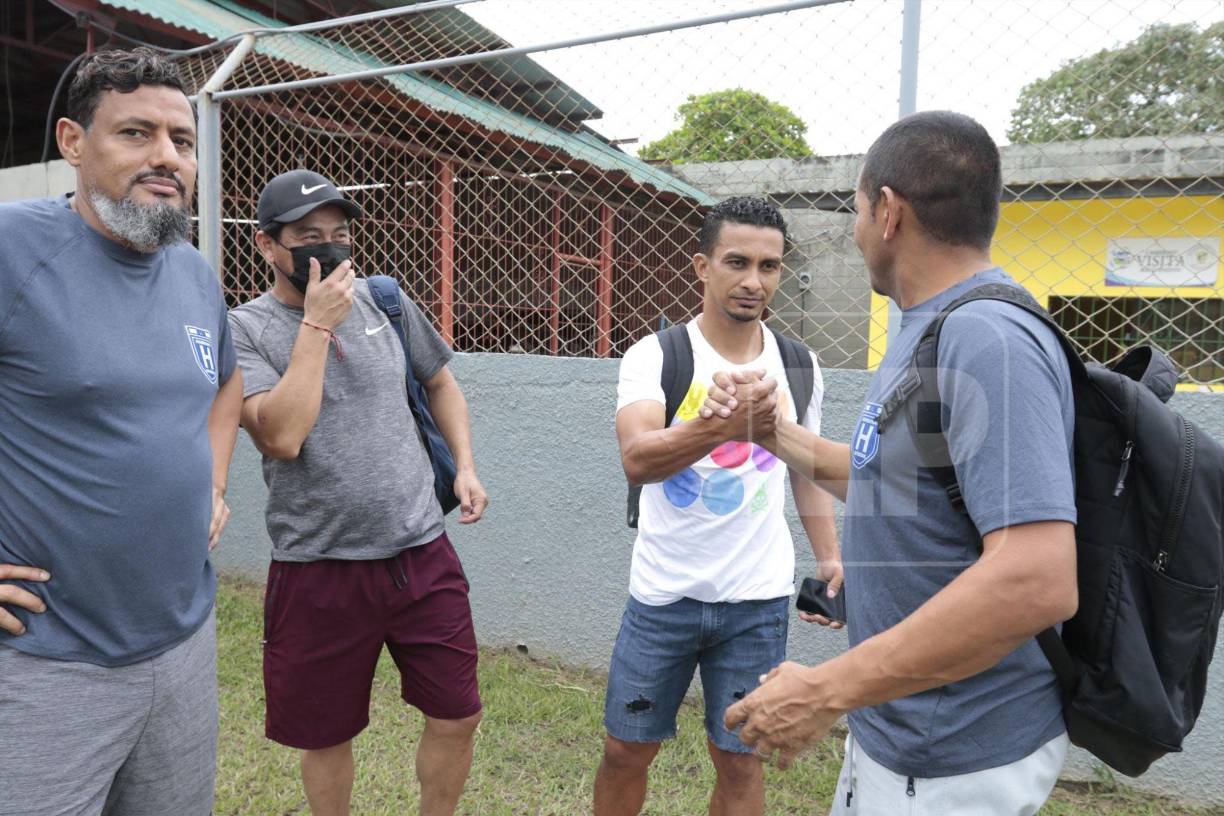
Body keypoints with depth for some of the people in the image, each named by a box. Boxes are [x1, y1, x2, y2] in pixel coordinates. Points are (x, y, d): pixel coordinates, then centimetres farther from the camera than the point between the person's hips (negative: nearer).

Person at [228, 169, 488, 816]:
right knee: (327, 736, 15)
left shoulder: (383, 299, 4)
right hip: (318, 570, -3)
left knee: (457, 717, 11)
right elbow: (282, 436, -21)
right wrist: (317, 324, -17)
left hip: (423, 553, 3)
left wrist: (465, 464, 6)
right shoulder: (245, 330, -7)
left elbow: (440, 382, 18)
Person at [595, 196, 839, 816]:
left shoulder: (799, 366, 1)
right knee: (626, 751, 12)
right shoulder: (655, 356, -10)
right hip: (662, 594, -2)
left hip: (758, 600, 2)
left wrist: (828, 556, 5)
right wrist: (723, 427, -44)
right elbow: (636, 459, -27)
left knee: (738, 760, 12)